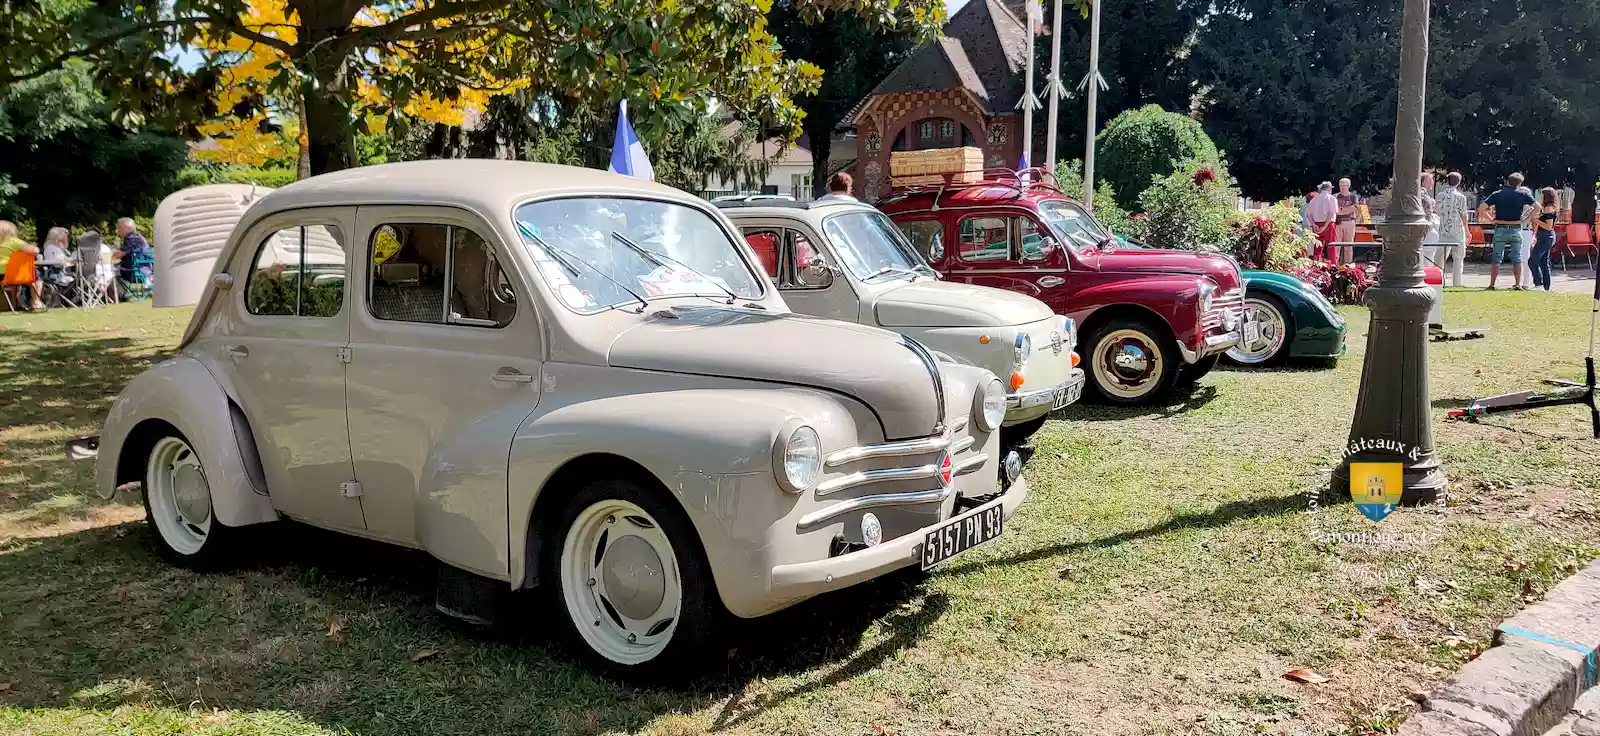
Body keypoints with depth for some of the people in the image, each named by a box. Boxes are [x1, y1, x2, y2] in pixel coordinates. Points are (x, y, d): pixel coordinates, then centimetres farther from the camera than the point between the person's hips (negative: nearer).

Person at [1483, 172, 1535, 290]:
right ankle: (1517, 285, 6)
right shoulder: (1522, 195, 1)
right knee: (1517, 259, 7)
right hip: (1516, 229, 0)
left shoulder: (1497, 195, 2)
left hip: (1500, 229, 0)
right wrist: (1526, 219, 5)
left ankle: (1492, 284, -1)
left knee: (1496, 258, 4)